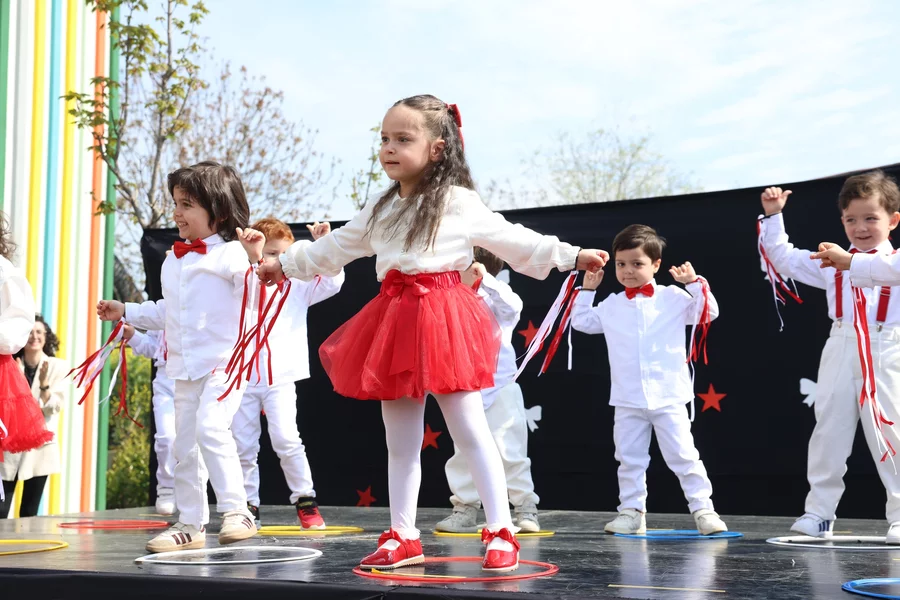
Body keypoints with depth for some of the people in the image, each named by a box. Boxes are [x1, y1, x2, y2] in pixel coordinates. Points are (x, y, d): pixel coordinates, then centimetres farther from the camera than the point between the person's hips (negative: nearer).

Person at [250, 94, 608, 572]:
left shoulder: (458, 203, -3)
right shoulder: (380, 209, 16)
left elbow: (512, 239, -2)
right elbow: (337, 247, 25)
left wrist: (571, 256, -7)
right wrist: (285, 263, 29)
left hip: (442, 317, -6)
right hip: (395, 320, 6)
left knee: (470, 431, -4)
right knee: (400, 441, 10)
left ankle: (501, 532, 2)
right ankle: (402, 536, 19)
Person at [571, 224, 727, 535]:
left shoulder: (673, 298, 0)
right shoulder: (611, 305, 9)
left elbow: (708, 312, -3)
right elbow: (582, 322, 19)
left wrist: (694, 283, -12)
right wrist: (586, 290, 12)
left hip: (669, 397, -3)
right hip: (627, 401, 3)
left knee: (683, 455, -2)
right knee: (629, 459, 8)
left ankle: (703, 509, 5)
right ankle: (632, 512, 17)